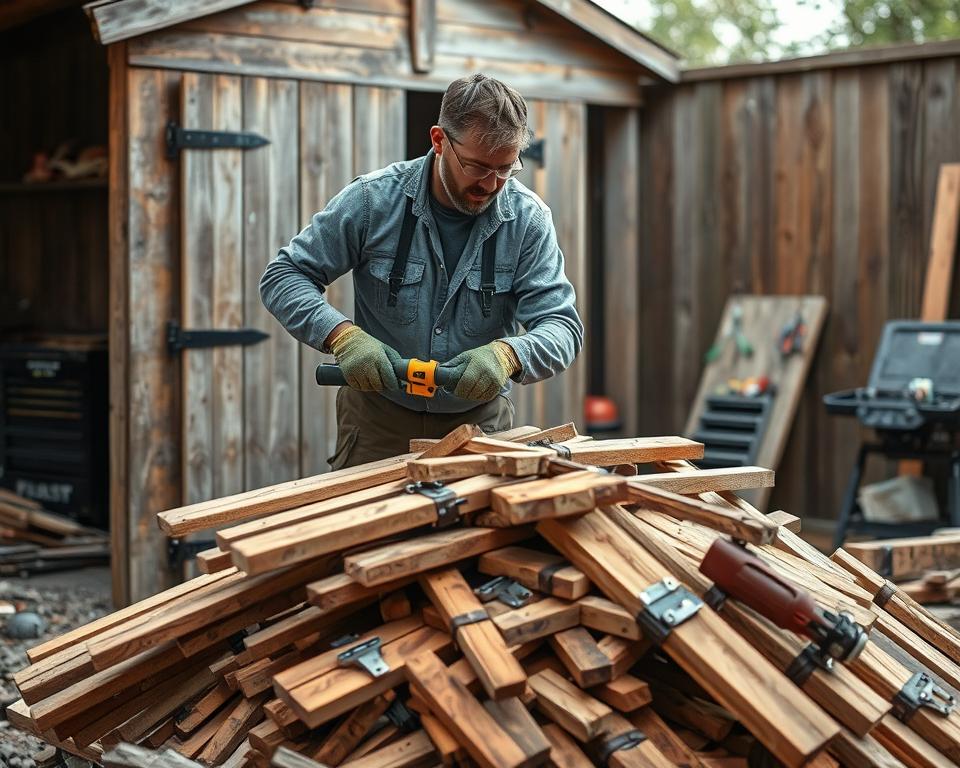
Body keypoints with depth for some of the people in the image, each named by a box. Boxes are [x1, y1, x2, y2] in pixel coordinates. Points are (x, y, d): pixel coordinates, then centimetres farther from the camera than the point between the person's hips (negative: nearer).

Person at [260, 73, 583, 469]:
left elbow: (562, 326, -15)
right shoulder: (373, 199, -13)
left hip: (480, 420, 1)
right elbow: (283, 277, -9)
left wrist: (507, 354, -38)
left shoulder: (528, 219, -11)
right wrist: (343, 334, -28)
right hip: (379, 419, -1)